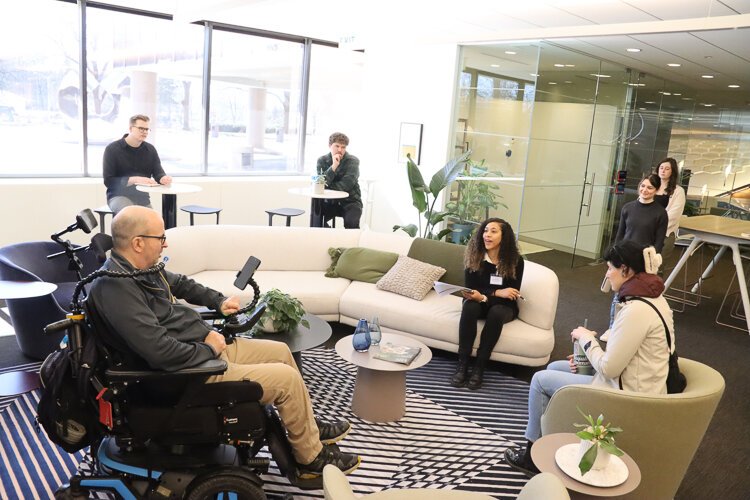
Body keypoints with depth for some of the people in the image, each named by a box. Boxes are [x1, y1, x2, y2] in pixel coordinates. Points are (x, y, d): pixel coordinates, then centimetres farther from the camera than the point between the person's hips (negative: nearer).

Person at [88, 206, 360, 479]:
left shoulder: (139, 268, 3)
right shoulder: (115, 287, -27)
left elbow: (179, 283, 24)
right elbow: (161, 351, -33)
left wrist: (218, 301, 15)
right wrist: (209, 349, -18)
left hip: (207, 346, 10)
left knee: (280, 351, 16)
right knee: (286, 378, -10)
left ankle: (308, 425, 33)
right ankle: (311, 458, 11)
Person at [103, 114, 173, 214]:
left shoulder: (150, 150, 9)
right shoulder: (112, 149, -3)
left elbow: (158, 173, 5)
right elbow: (108, 180, -9)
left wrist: (164, 179, -22)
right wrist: (134, 180, -24)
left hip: (143, 198, 4)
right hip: (119, 196, -4)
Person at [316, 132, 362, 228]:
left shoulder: (353, 161, -10)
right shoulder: (322, 160, -1)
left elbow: (346, 185, -19)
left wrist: (327, 186, -11)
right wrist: (334, 166, -25)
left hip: (350, 201, -3)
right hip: (331, 201, 3)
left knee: (351, 222, -30)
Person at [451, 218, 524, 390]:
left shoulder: (515, 261, -13)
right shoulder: (474, 256, -10)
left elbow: (512, 295, -15)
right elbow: (470, 289, -11)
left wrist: (484, 296, -32)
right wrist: (497, 292, -24)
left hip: (503, 306, -1)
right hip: (480, 302, 1)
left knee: (496, 312, -35)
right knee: (469, 306, -33)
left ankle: (479, 367, -27)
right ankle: (462, 364, -29)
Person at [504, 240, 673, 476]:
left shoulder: (636, 310, -28)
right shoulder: (653, 297, 4)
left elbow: (608, 369, -24)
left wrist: (586, 339, -9)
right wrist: (588, 357, 3)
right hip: (637, 385, 10)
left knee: (540, 379, 2)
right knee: (554, 368, 19)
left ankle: (533, 454, 20)